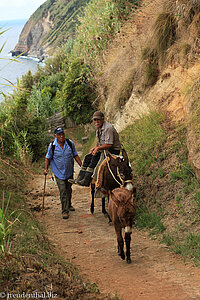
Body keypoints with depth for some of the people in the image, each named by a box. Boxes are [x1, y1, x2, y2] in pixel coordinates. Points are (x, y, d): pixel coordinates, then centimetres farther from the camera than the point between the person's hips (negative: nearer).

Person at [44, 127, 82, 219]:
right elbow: (48, 158, 3)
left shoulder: (70, 143, -4)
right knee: (63, 191, -9)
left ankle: (69, 205, 41)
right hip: (59, 173, -3)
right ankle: (65, 211, -4)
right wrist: (46, 168, -6)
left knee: (69, 190, 19)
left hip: (69, 172, 3)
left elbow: (75, 156, 6)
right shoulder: (52, 146, -10)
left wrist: (82, 166, 3)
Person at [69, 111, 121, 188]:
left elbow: (109, 144, -26)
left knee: (95, 157, -26)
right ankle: (80, 178, -4)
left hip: (114, 150, -10)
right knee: (88, 157, -2)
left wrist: (97, 148, -19)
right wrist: (95, 147, 4)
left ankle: (86, 180, -27)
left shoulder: (108, 128, -21)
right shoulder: (98, 128, 10)